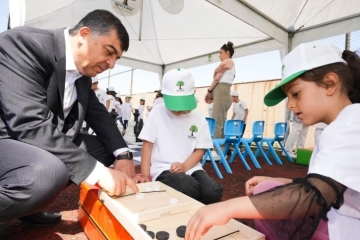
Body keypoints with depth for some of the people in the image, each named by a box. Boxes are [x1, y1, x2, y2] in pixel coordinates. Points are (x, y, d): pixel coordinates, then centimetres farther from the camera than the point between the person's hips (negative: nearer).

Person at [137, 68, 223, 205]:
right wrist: (145, 175, -8)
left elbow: (200, 150, 6)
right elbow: (147, 145, 0)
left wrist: (184, 166, -13)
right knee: (190, 189, -32)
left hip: (190, 168, 3)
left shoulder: (198, 119, 4)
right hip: (163, 169, -2)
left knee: (213, 192, -24)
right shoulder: (157, 112, -1)